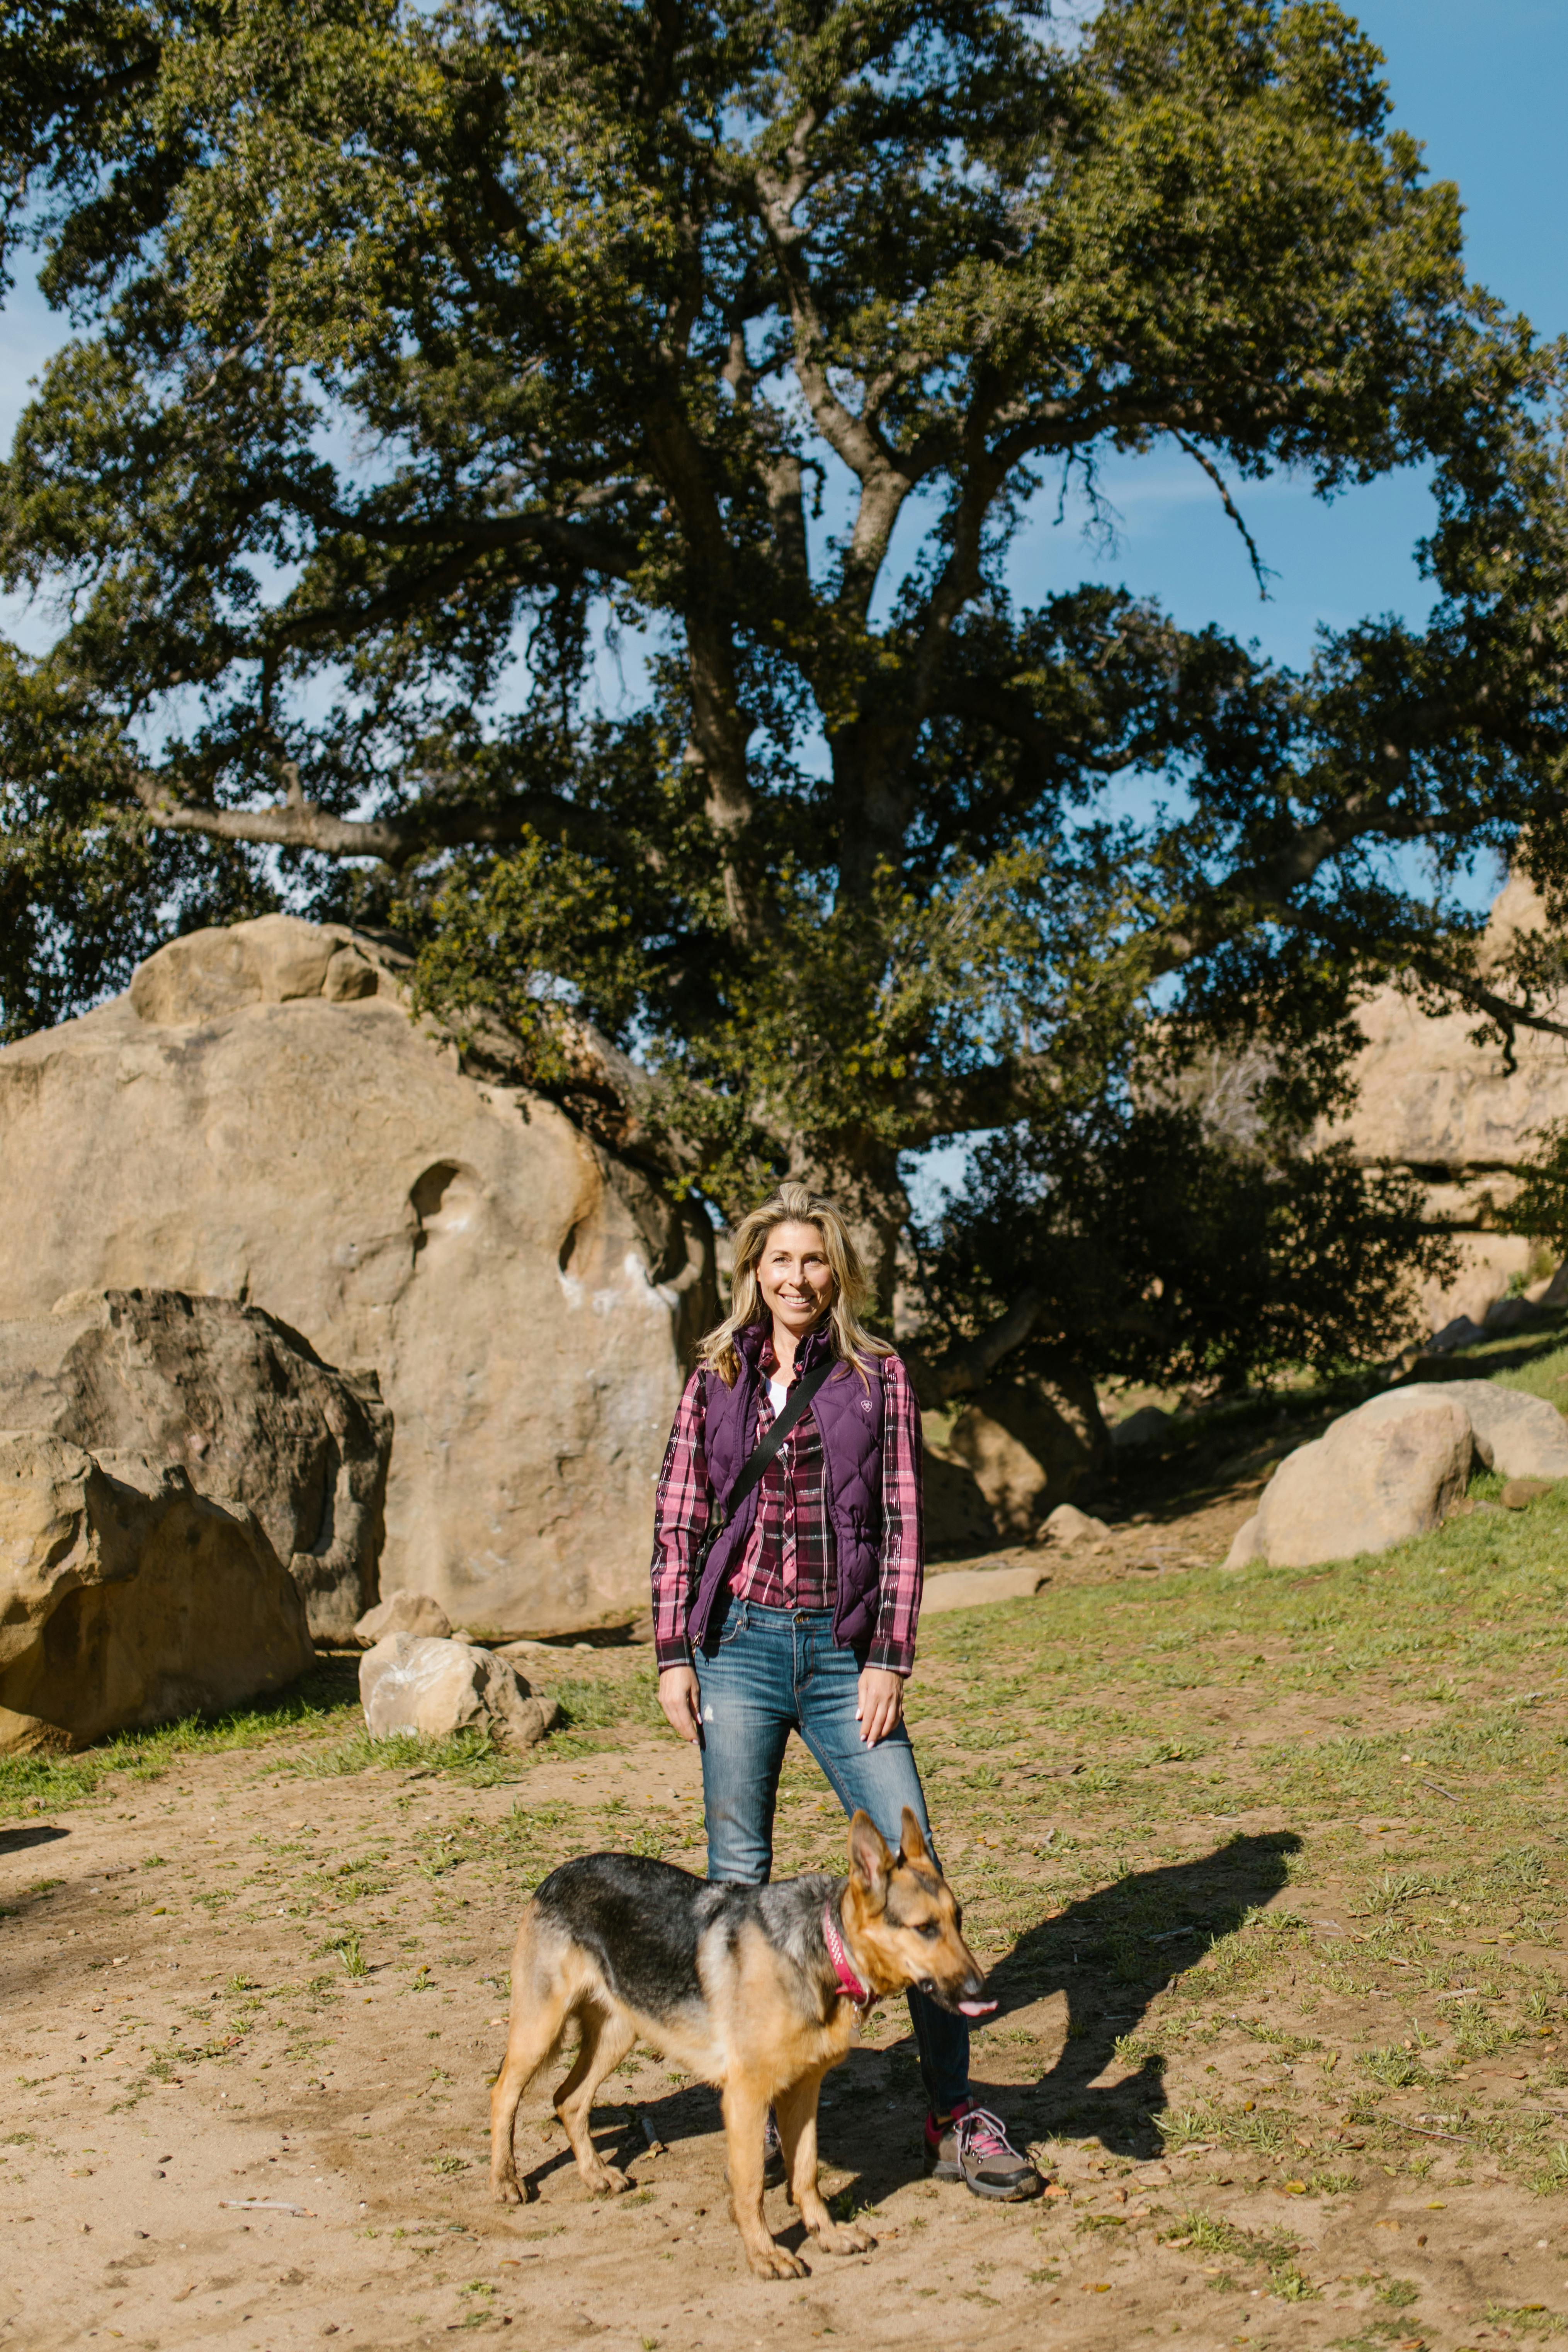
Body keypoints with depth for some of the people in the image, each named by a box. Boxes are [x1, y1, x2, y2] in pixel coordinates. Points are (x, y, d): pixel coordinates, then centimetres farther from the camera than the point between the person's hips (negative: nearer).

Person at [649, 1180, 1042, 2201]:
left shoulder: (879, 1377, 4)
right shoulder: (716, 1379, 7)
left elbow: (902, 1524, 1)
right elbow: (678, 1523, 7)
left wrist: (891, 1659, -5)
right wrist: (673, 1656, 1)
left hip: (843, 1650, -1)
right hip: (738, 1645, 1)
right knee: (738, 1877, 6)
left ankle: (955, 2115, 0)